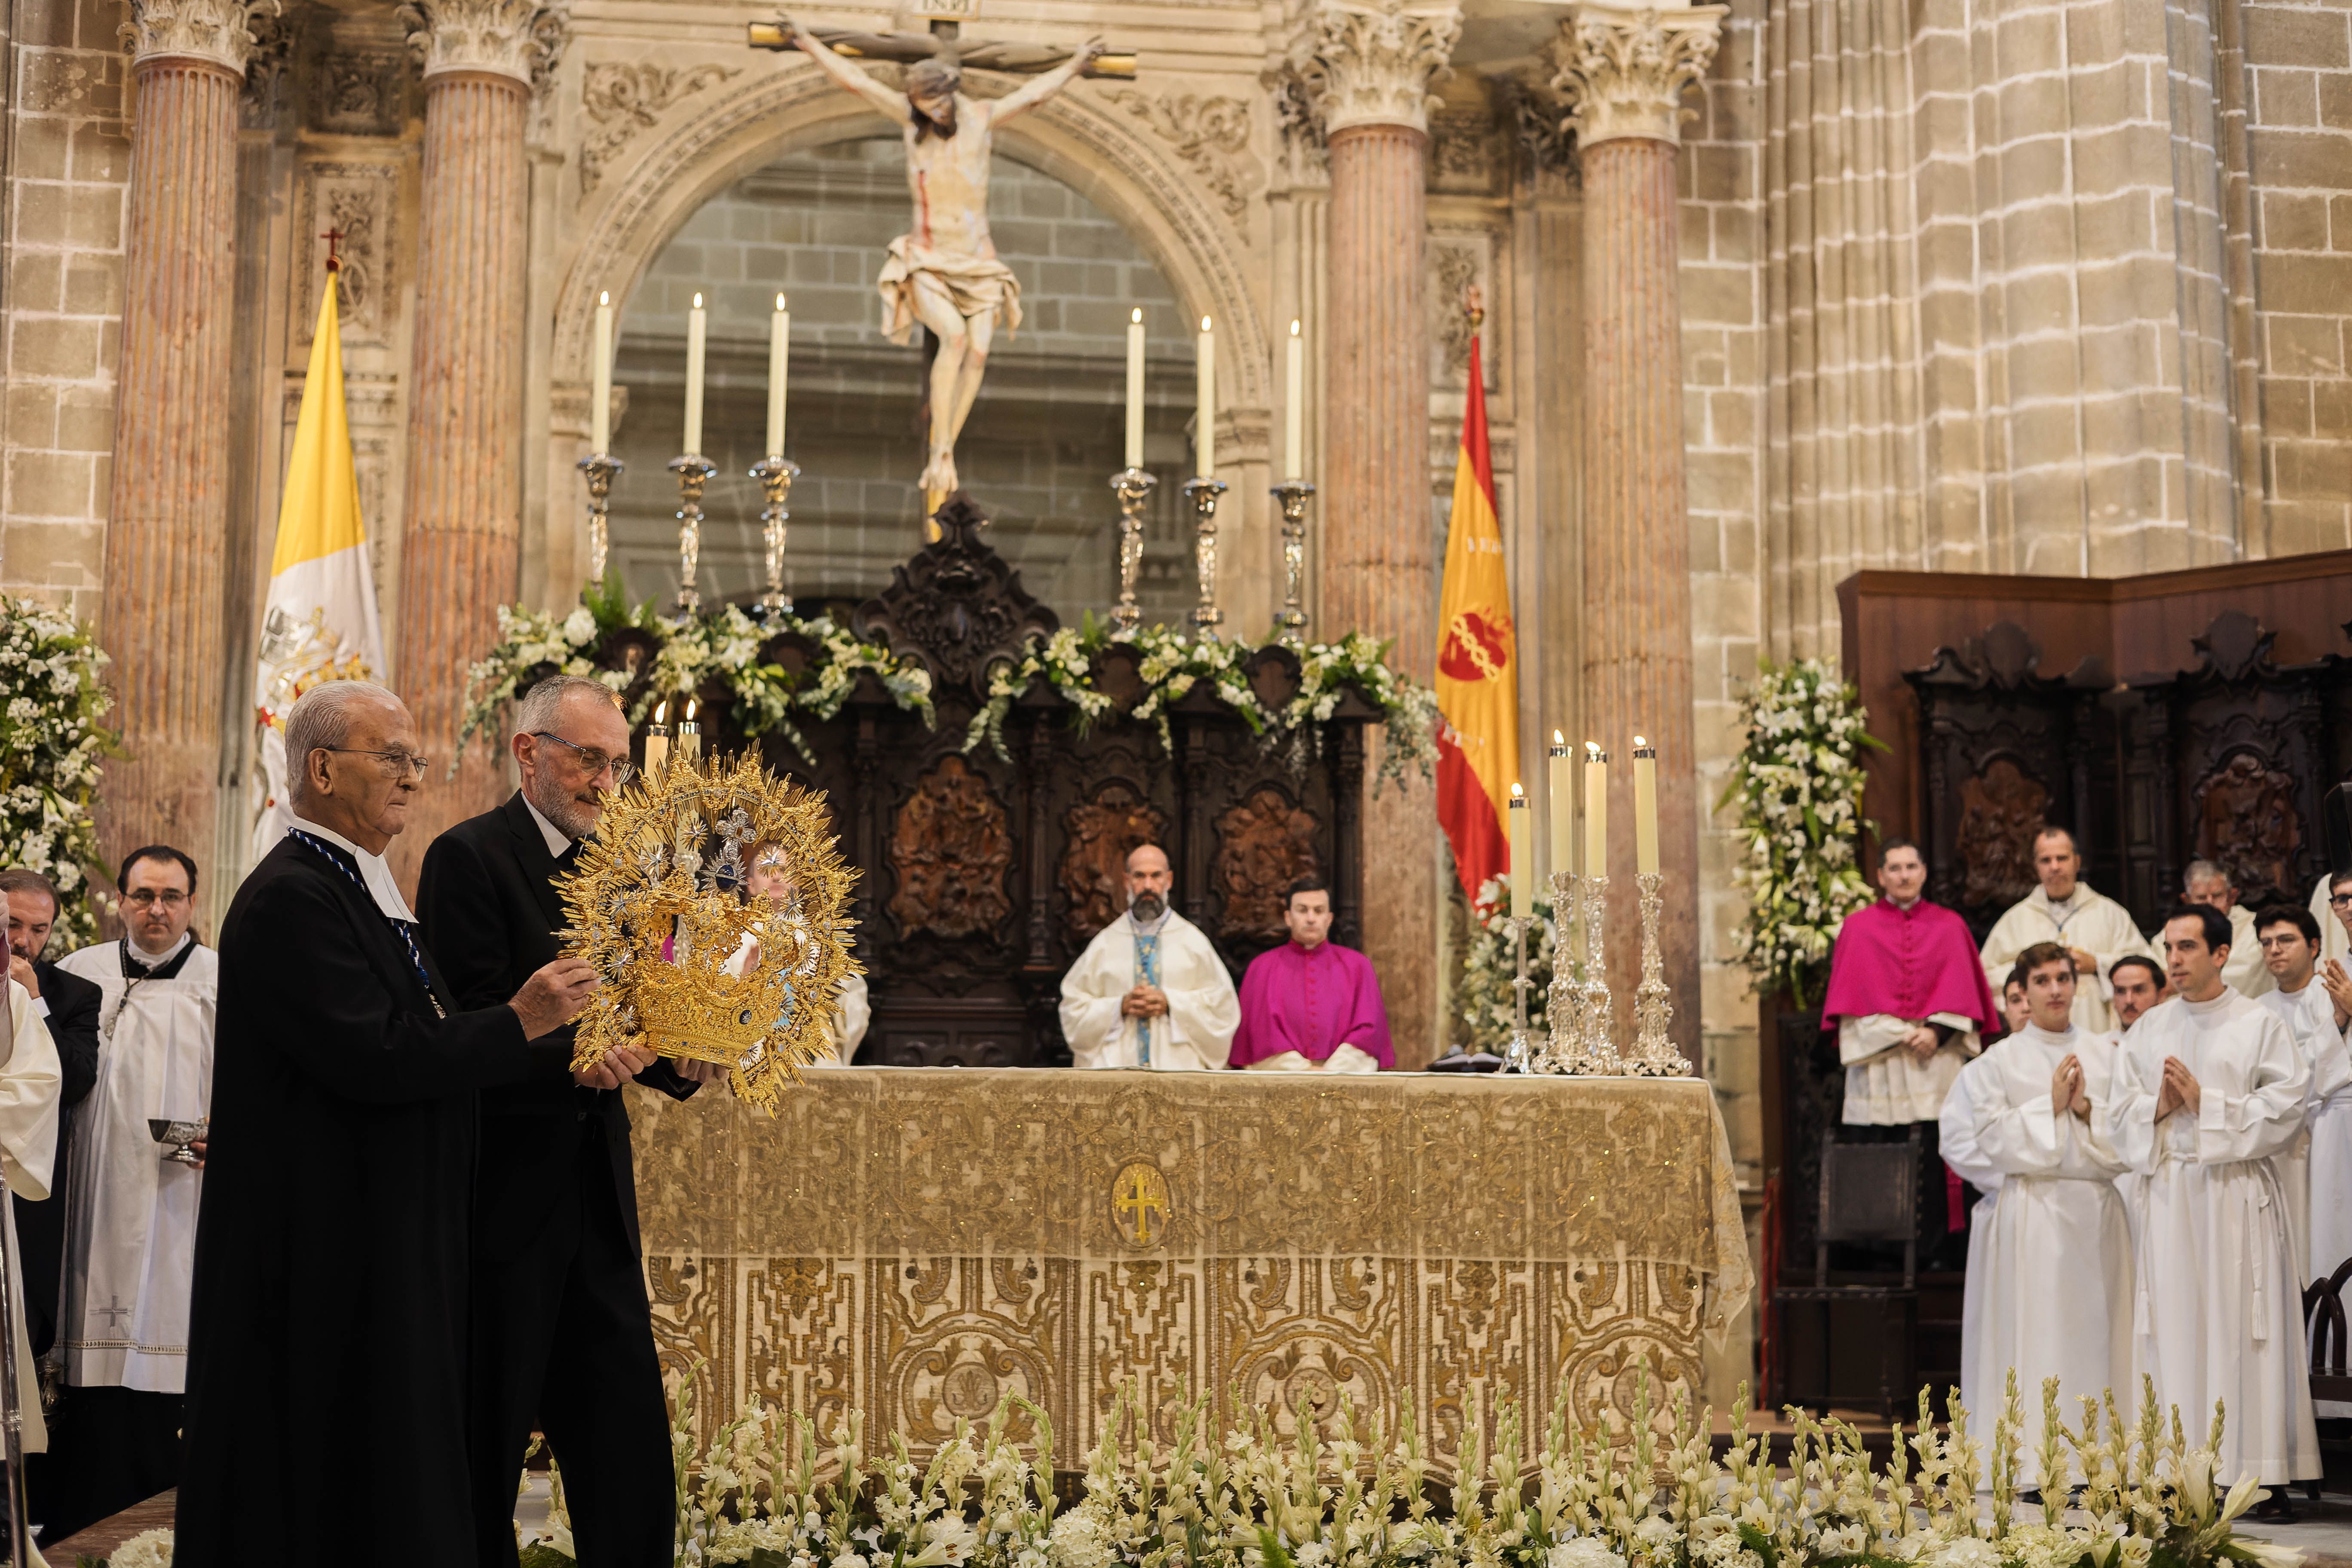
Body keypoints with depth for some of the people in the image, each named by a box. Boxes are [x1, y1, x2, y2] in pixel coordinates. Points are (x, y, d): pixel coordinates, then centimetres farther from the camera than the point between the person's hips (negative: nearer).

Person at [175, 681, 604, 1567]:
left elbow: (426, 1044, 17)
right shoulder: (290, 897, -17)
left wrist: (566, 1050, 8)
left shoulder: (361, 887, 15)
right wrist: (520, 1022, -16)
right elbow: (374, 1060, -24)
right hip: (327, 1251, -10)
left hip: (392, 1242, 10)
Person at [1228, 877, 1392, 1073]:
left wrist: (1332, 1070, -8)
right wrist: (1301, 1069, -9)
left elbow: (1367, 1030, 5)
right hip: (1282, 1078, 0)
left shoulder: (1358, 966, 14)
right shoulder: (1262, 967, 12)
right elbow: (1261, 1029, 3)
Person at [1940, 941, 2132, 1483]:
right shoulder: (1998, 1062, 5)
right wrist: (2050, 1105, -8)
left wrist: (2086, 1108, -8)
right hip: (2030, 1211, -3)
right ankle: (2036, 1468, -5)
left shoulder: (2106, 1057, 13)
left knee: (2096, 1333, 0)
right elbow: (1993, 1140, -4)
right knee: (2036, 1333, -6)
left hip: (2096, 1213, 3)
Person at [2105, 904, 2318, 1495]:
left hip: (2238, 1193, -3)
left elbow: (2285, 1108, -7)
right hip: (2169, 1194, 3)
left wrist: (2207, 1104, -12)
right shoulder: (2148, 1030, 13)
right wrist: (2159, 1107, -7)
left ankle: (2258, 1469, 1)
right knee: (2176, 1328, 1)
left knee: (2241, 1329, -4)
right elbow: (2118, 1116, 12)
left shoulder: (2260, 1025, 1)